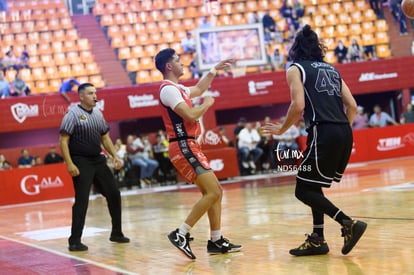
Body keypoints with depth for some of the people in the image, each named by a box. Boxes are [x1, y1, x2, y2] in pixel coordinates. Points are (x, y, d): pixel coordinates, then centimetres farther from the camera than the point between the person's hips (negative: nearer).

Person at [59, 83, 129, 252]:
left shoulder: (98, 114, 11)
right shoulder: (73, 114, -10)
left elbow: (105, 137, 21)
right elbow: (63, 140, -14)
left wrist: (115, 156, 10)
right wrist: (69, 164, -21)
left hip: (98, 161, 7)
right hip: (81, 163, -7)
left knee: (114, 194, 10)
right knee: (81, 200, -11)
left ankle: (116, 233, 25)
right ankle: (74, 241, -4)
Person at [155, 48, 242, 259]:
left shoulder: (176, 88, 18)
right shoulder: (168, 89, -14)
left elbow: (198, 89, 39)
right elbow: (190, 115, -24)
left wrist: (214, 70, 38)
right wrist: (207, 103, -6)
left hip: (189, 146, 10)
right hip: (183, 147, -10)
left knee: (215, 191, 10)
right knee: (212, 192, -16)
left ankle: (216, 241, 13)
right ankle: (181, 234, -15)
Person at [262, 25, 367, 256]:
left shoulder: (296, 69, 4)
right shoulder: (332, 69, 22)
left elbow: (298, 106, -9)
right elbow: (352, 105, 15)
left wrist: (281, 130, 5)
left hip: (323, 132, -7)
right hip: (344, 134, 7)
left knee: (304, 190, 0)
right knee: (313, 185, 20)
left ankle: (348, 223, -15)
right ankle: (317, 240, 19)